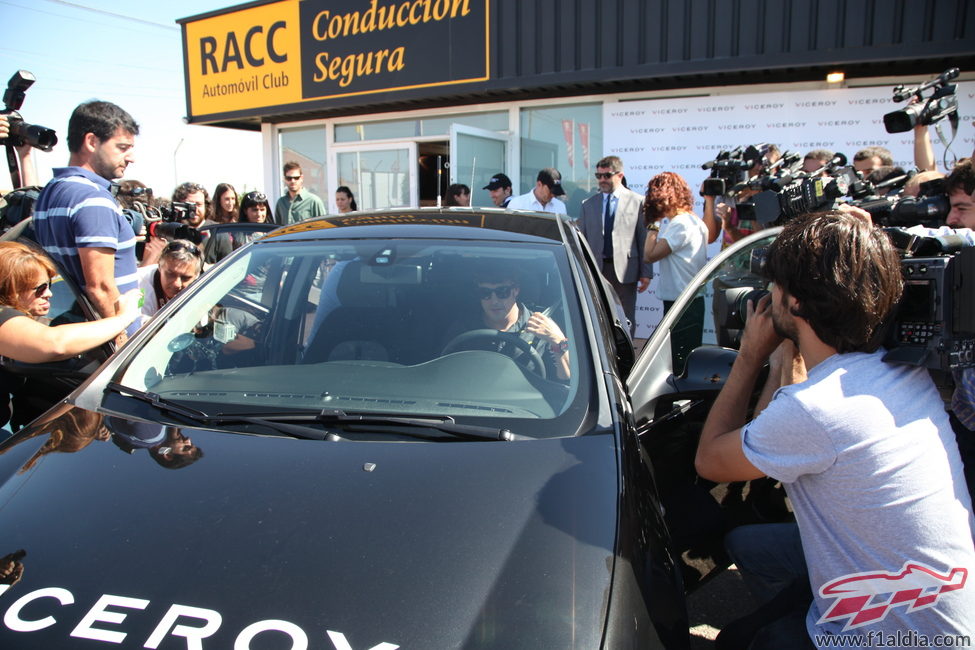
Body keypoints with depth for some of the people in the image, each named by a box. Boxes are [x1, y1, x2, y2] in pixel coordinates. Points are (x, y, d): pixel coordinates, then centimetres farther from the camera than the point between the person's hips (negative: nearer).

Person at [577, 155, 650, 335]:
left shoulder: (638, 202, 0)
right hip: (596, 269, 3)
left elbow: (645, 240, -1)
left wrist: (646, 273, -5)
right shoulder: (588, 204, 10)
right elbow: (582, 240, 11)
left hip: (625, 270, -2)